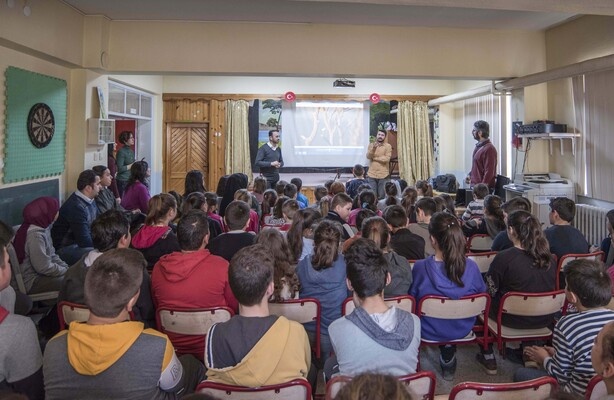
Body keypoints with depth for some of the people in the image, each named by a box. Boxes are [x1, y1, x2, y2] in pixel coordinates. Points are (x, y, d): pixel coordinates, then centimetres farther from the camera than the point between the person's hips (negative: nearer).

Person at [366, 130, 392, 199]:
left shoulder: (388, 146, 0)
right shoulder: (371, 145, 9)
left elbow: (386, 159, -12)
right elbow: (368, 156, -6)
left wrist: (374, 158, -6)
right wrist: (373, 148, -21)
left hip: (383, 175, -2)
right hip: (371, 174, 2)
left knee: (382, 196, 0)